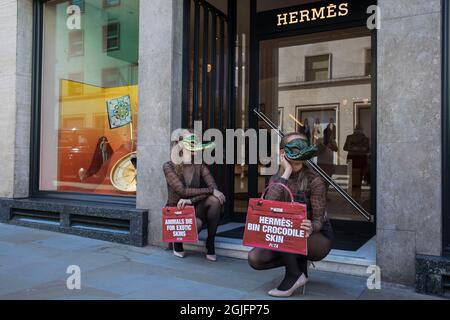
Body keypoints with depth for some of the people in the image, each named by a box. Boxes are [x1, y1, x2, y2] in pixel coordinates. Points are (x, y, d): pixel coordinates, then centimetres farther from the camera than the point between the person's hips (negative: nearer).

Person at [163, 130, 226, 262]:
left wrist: (191, 200, -27)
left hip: (194, 208, 3)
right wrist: (210, 190, -28)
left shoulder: (200, 166, -1)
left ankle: (210, 243, -12)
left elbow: (214, 188, -15)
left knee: (215, 199, -28)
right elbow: (182, 191, -23)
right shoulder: (169, 166, -10)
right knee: (196, 224, -37)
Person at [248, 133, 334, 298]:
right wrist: (286, 173, -24)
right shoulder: (276, 179, -2)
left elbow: (319, 220, -18)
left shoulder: (314, 180, -15)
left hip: (318, 238, -5)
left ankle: (295, 275, -11)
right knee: (255, 259, -17)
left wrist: (310, 228, -43)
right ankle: (298, 261, 5)